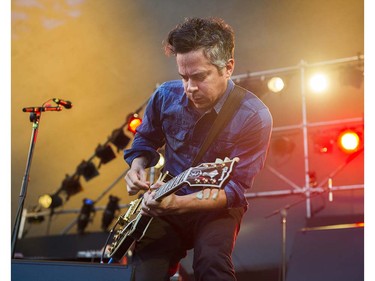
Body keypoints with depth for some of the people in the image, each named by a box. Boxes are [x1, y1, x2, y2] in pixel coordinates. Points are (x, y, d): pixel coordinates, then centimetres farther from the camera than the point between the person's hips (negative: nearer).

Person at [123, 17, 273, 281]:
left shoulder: (254, 117, -17)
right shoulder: (166, 95, -4)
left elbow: (236, 189, -18)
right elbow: (145, 140, 15)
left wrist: (178, 203, -32)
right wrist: (138, 168, -7)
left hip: (217, 208, -3)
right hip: (164, 202, 3)